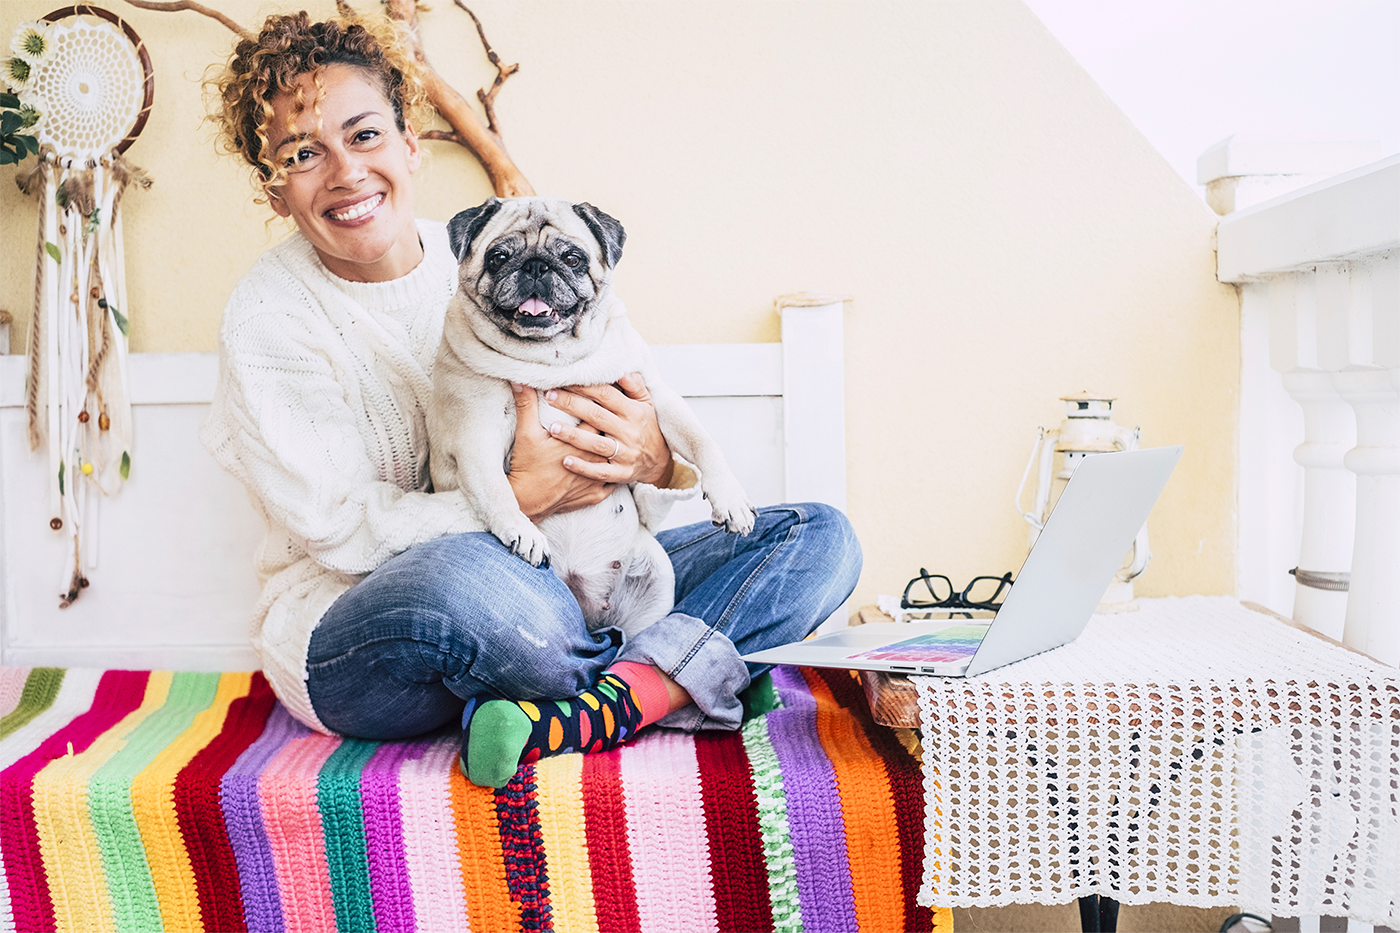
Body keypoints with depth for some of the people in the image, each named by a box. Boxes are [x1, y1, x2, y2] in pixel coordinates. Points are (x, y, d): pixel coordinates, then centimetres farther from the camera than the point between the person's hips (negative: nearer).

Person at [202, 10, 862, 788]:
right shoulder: (268, 317, -5)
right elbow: (339, 527, -13)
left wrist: (654, 462, -20)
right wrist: (521, 496, -26)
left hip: (556, 588, 5)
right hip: (351, 633, -4)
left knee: (819, 538, -6)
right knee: (459, 574, -42)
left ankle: (583, 714, -26)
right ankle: (676, 678, -14)